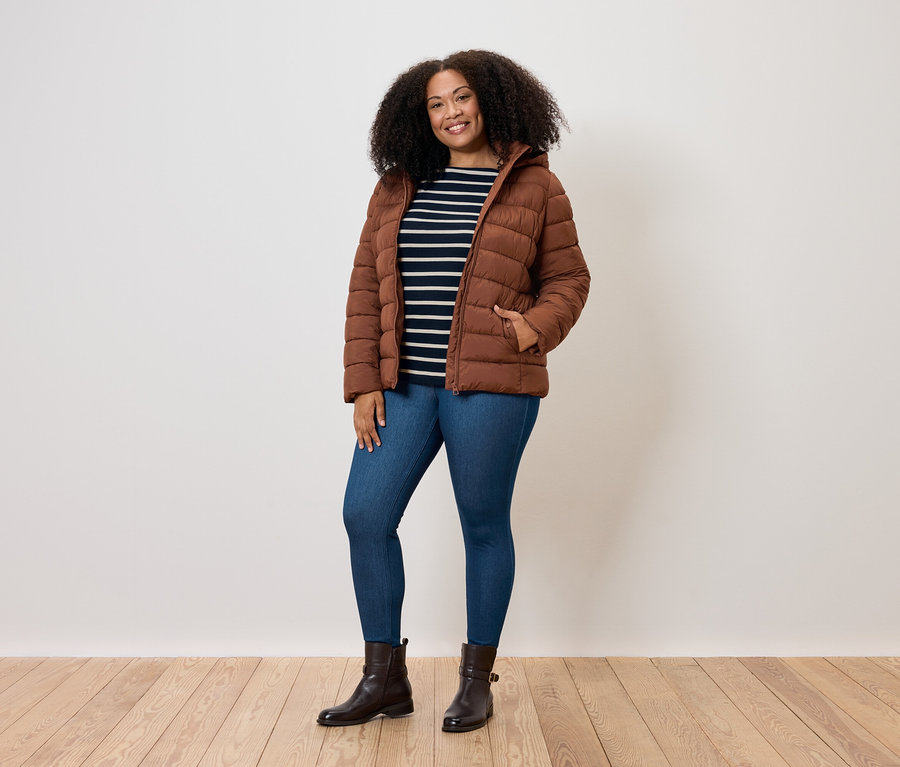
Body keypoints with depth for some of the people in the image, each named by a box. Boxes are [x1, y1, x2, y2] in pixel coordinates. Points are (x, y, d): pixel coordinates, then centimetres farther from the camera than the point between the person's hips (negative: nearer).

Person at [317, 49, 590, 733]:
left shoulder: (534, 185, 3)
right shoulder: (397, 188, 11)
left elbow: (568, 278, 7)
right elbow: (367, 288, 9)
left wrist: (538, 326, -14)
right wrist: (364, 384, 1)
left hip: (491, 388, -4)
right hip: (403, 386, 4)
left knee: (484, 526, 5)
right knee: (365, 515, 1)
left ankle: (478, 679, 24)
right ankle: (385, 678, 18)